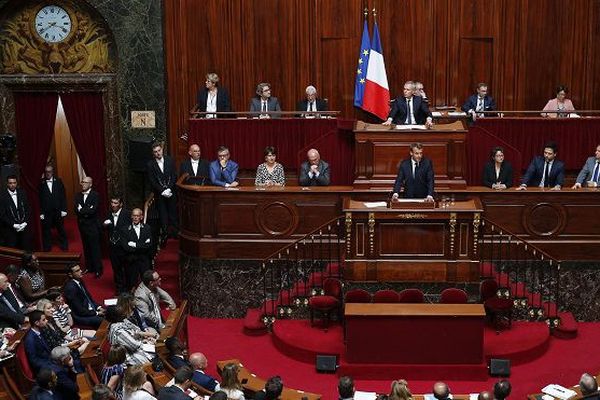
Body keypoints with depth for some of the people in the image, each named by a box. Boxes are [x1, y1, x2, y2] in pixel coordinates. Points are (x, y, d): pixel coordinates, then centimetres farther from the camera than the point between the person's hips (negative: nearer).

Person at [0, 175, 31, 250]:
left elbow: (28, 209, 7)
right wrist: (13, 225, -14)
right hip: (10, 230, -3)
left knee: (27, 250, 3)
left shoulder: (22, 193, 4)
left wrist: (25, 222, -5)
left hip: (24, 227, 3)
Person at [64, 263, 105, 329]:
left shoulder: (80, 281, 6)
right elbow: (79, 310, -20)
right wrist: (96, 313, -15)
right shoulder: (70, 287, -21)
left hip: (91, 309, 9)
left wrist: (98, 307, 4)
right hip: (81, 317, -9)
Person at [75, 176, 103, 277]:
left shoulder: (95, 195, -9)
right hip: (82, 225, 5)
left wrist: (81, 210, -10)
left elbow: (93, 210, -19)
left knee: (95, 248, -1)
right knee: (86, 247, 13)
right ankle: (89, 268, 24)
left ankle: (98, 270, 6)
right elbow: (76, 211, -2)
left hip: (92, 226, -5)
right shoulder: (78, 196, 8)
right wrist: (87, 211, -16)